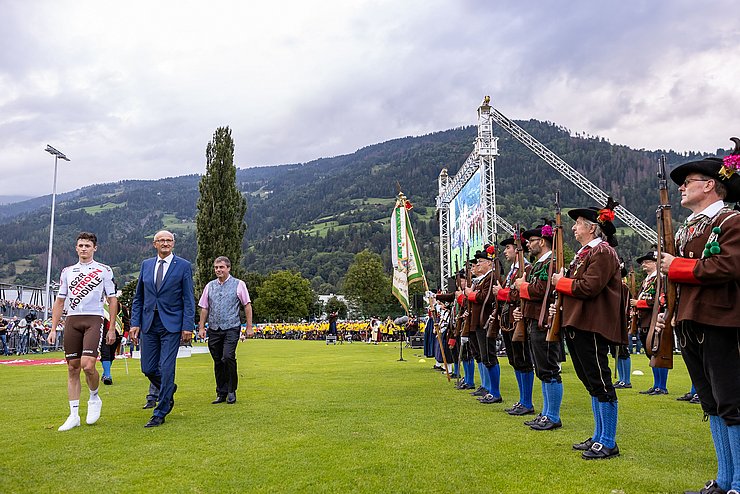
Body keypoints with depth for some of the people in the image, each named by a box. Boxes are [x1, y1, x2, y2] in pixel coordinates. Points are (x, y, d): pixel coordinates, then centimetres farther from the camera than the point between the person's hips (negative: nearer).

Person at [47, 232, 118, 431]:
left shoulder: (104, 270, 6)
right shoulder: (67, 271, 16)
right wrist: (53, 329, 10)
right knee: (73, 368, 4)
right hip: (71, 321, 4)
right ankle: (74, 415, 11)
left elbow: (112, 300, 6)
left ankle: (94, 398, 12)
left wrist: (111, 329, 0)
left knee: (87, 365, -17)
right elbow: (60, 302, 18)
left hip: (93, 320, -4)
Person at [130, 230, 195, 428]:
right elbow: (138, 298, 13)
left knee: (166, 368, -5)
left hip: (171, 324, -4)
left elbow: (189, 300, -3)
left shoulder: (183, 266, -1)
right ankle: (169, 390, 36)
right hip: (148, 324, 4)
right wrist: (135, 322, 4)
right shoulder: (146, 265, 10)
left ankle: (160, 413, 7)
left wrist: (188, 325, -10)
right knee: (148, 368, 7)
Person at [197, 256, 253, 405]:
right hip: (214, 329, 4)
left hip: (231, 328, -4)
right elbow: (204, 308, 16)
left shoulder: (238, 284, 2)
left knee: (228, 357, -18)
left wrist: (249, 327, -1)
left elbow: (247, 306, 2)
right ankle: (221, 393, 18)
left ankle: (231, 391, -2)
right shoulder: (210, 286, 13)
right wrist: (201, 327, 10)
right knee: (218, 361, 7)